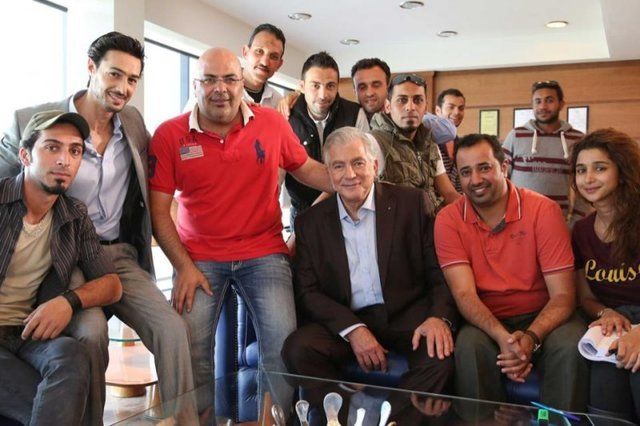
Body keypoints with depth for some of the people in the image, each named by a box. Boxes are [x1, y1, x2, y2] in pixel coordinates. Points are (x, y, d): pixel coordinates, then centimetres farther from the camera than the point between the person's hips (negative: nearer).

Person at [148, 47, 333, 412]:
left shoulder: (272, 123, 0)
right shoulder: (170, 134, -3)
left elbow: (307, 168, 13)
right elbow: (159, 209, -1)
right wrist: (184, 266, -8)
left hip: (264, 253, 1)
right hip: (199, 257, 0)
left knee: (283, 343, -12)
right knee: (189, 347, -11)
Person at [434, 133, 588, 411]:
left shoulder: (543, 211, -10)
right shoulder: (448, 220, -7)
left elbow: (562, 295, -13)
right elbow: (464, 293, -14)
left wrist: (531, 338, -31)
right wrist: (503, 338, -31)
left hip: (541, 318, 0)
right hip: (486, 322, 1)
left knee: (570, 347, -30)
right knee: (469, 348, -30)